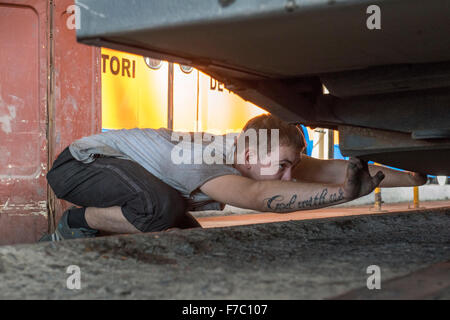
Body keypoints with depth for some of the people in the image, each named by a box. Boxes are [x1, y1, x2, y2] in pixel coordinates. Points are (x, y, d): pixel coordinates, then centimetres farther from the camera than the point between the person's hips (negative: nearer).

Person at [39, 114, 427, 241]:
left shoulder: (245, 153, -10)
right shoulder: (206, 162, -35)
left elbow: (324, 168, -9)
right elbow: (257, 194, -55)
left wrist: (410, 177, -8)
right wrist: (344, 191, -58)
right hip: (80, 162, -9)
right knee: (161, 207, -36)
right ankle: (74, 226, -10)